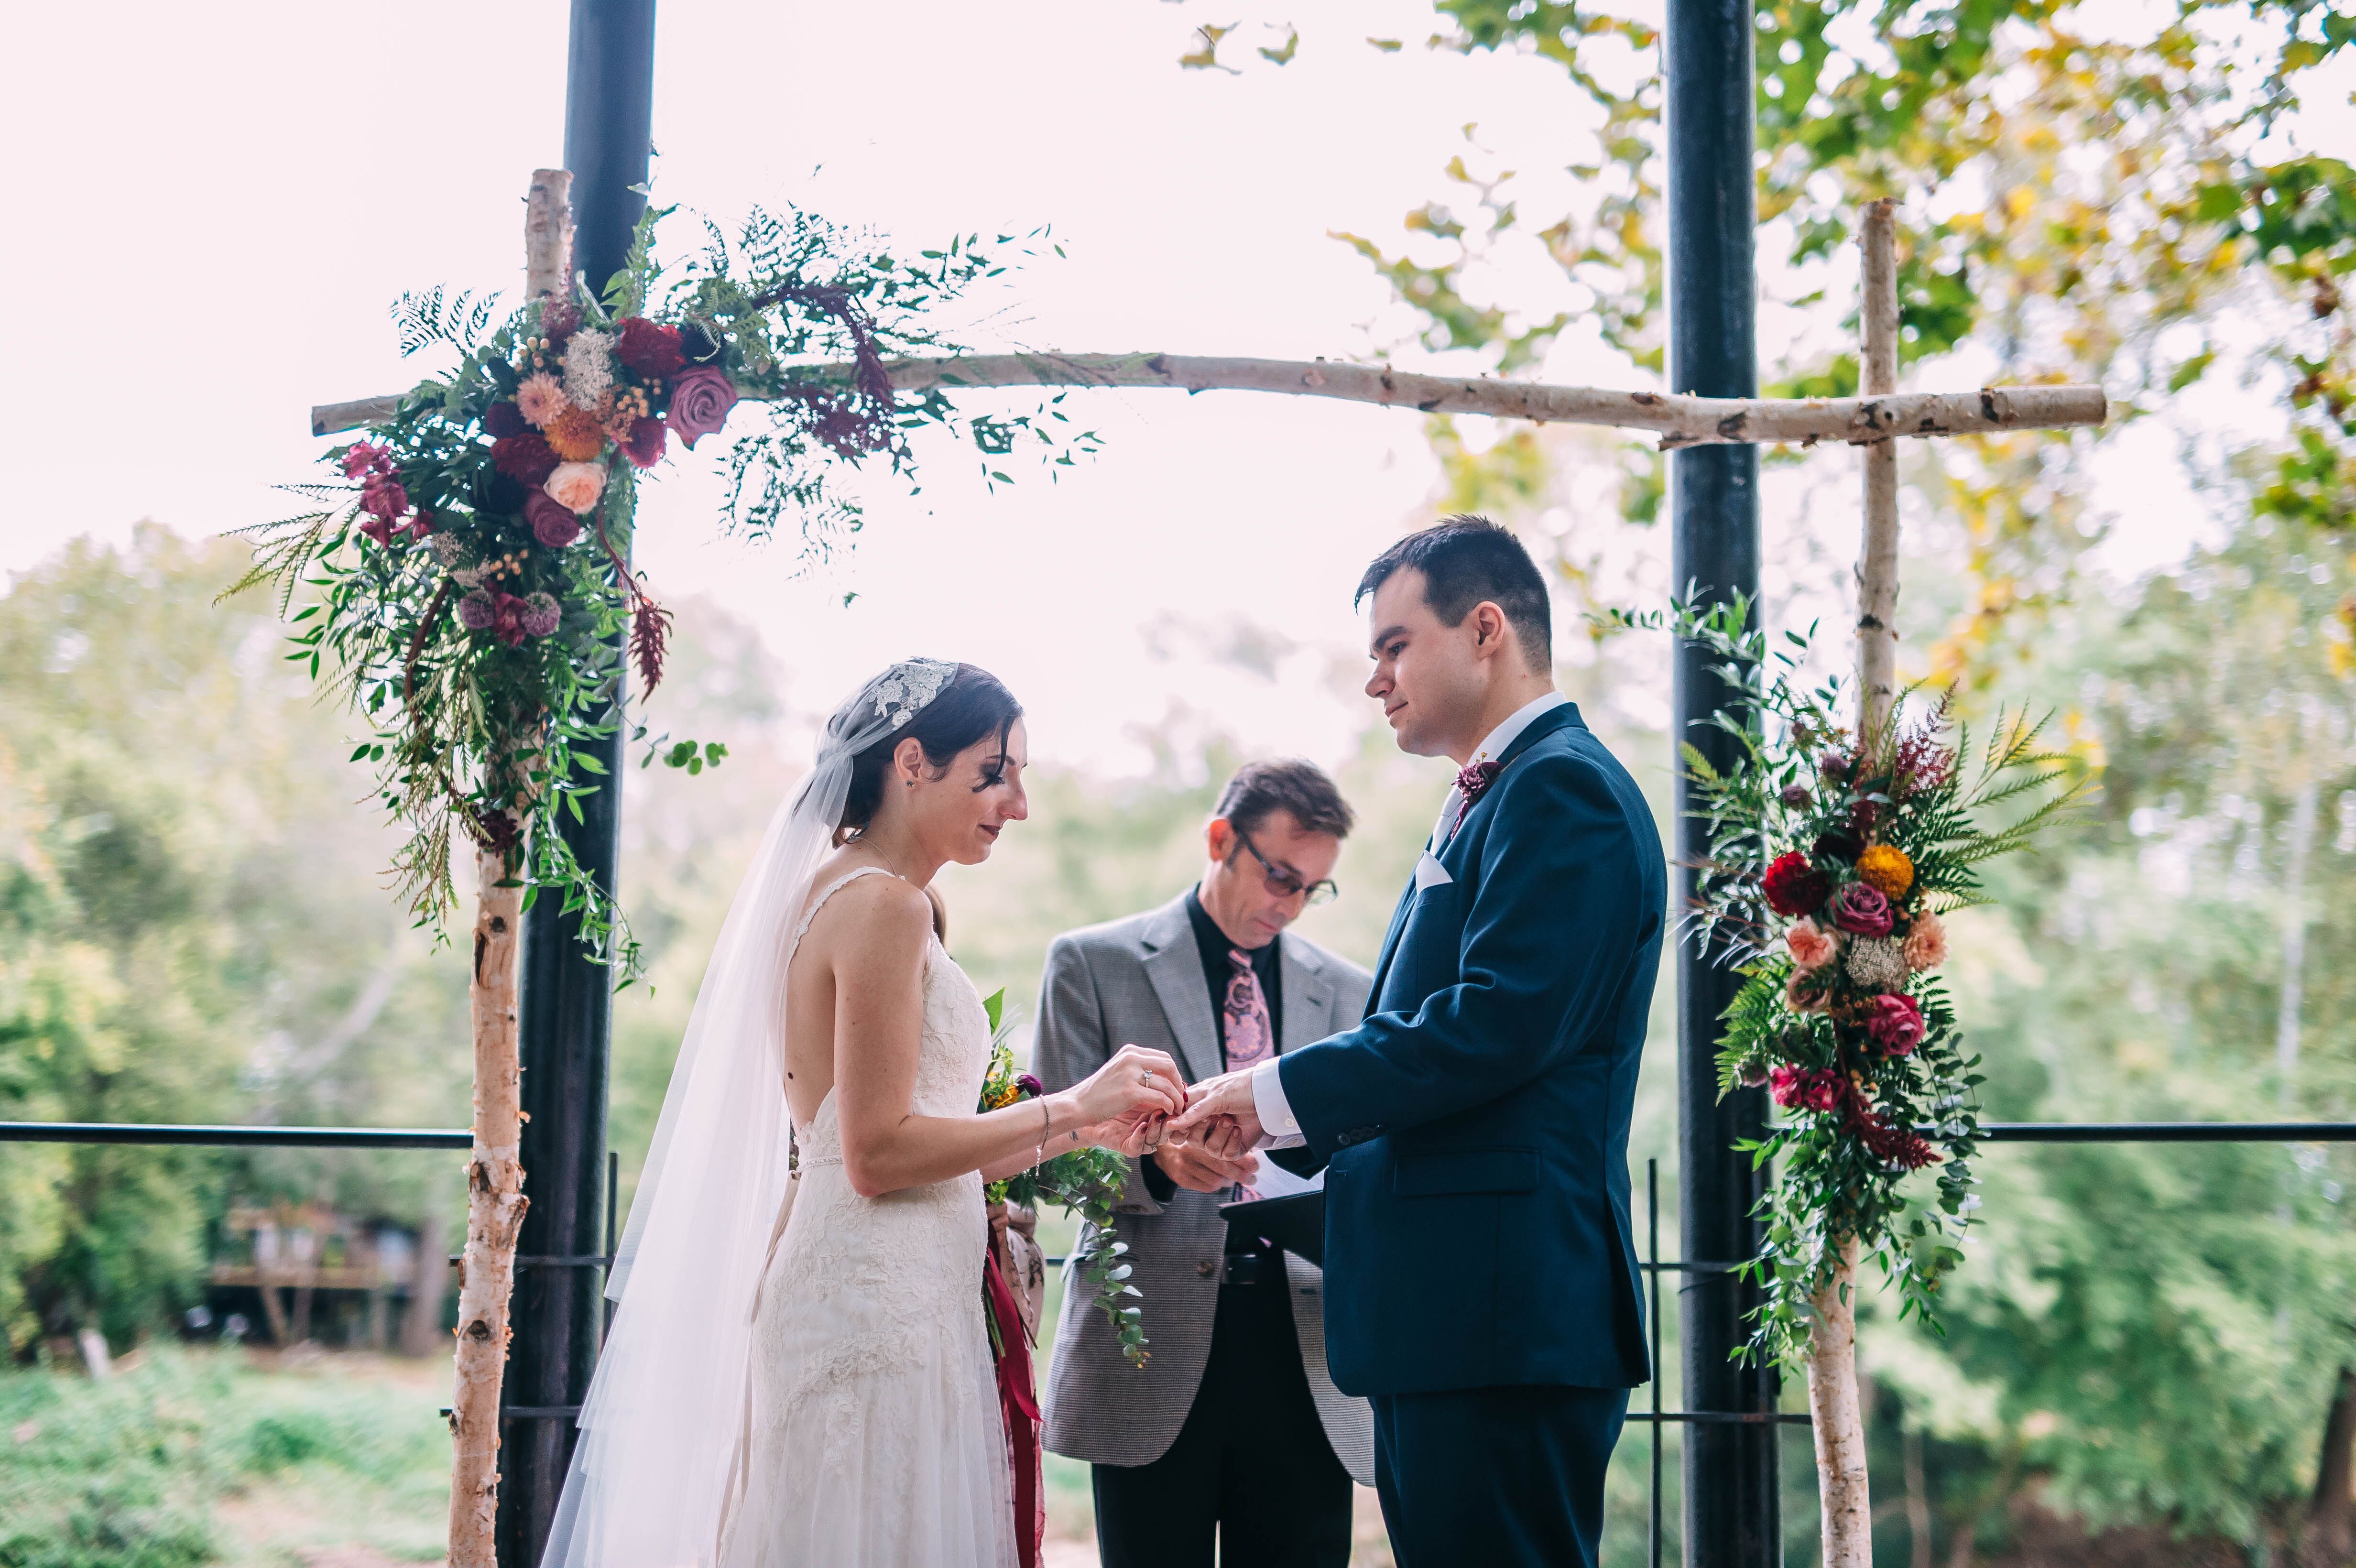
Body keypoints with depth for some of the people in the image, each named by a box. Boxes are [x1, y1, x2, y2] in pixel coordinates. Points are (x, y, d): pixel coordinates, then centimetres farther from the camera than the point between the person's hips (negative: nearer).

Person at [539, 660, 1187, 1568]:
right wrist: (1072, 1108, -11)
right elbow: (879, 1154, -17)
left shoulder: (835, 890, 16)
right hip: (877, 1310, -10)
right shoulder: (884, 905, -12)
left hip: (849, 1296, 10)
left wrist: (1080, 1126, 12)